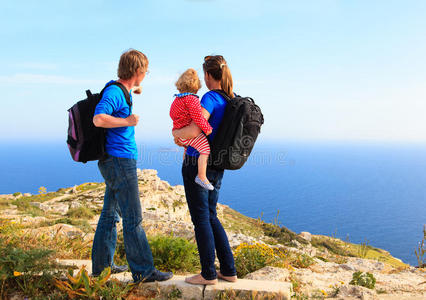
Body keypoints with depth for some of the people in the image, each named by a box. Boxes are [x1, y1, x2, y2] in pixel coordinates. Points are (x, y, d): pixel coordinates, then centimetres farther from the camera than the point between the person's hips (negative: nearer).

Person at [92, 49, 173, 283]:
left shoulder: (120, 92, 14)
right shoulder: (114, 92, -15)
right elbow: (98, 119, -30)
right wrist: (127, 121, -19)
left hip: (115, 163, 10)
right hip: (120, 161, -10)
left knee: (110, 214, 15)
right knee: (133, 219, -3)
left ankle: (101, 266, 26)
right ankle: (143, 271, 7)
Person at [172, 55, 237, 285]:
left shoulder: (210, 98, -16)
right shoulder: (233, 99, 9)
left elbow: (194, 130, -29)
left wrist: (176, 132, -7)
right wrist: (186, 139, 14)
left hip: (197, 164, -8)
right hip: (216, 166, 8)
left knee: (201, 219, 3)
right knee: (211, 217, 17)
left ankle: (208, 274, 15)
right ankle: (229, 270, 23)